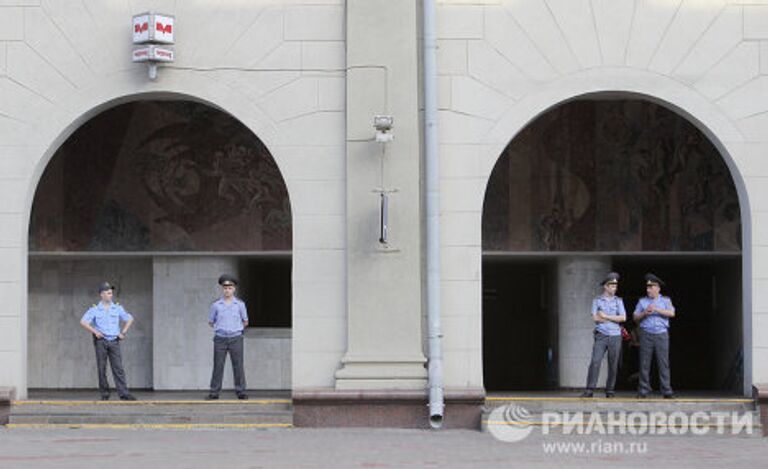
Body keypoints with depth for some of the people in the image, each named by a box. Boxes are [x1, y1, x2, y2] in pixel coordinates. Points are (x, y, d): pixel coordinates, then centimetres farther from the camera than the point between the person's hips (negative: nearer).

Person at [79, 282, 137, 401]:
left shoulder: (117, 308, 9)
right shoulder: (95, 310, 2)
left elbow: (130, 319, 19)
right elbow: (83, 322, -2)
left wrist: (123, 332, 8)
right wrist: (95, 332, -9)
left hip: (114, 341, 1)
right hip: (101, 341, -1)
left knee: (118, 368, -7)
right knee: (102, 369, 1)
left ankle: (123, 393, -13)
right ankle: (104, 394, 9)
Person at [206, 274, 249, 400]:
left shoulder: (240, 304, 2)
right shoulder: (216, 305, 2)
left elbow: (245, 322, 14)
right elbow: (210, 322, 14)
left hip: (235, 339, 0)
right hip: (220, 339, 0)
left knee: (238, 366, -2)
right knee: (218, 366, -1)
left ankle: (241, 392, 2)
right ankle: (214, 392, 3)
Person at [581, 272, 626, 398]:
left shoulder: (618, 301, 10)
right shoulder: (597, 301, 7)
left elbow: (623, 318, -3)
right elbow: (595, 318, -6)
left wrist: (605, 316, -7)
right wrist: (614, 319, -4)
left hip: (615, 336, 2)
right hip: (601, 336, -2)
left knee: (613, 365, 1)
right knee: (595, 362, -14)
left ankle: (610, 391, 10)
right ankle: (589, 390, -17)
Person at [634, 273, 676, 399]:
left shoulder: (666, 300, 12)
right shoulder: (642, 301, 15)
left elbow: (671, 313, -5)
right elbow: (636, 318, 12)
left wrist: (656, 310, -13)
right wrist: (645, 313, -6)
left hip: (662, 335, -1)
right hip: (646, 335, 1)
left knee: (663, 363, -6)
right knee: (644, 364, -3)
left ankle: (667, 392, -7)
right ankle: (643, 391, -1)